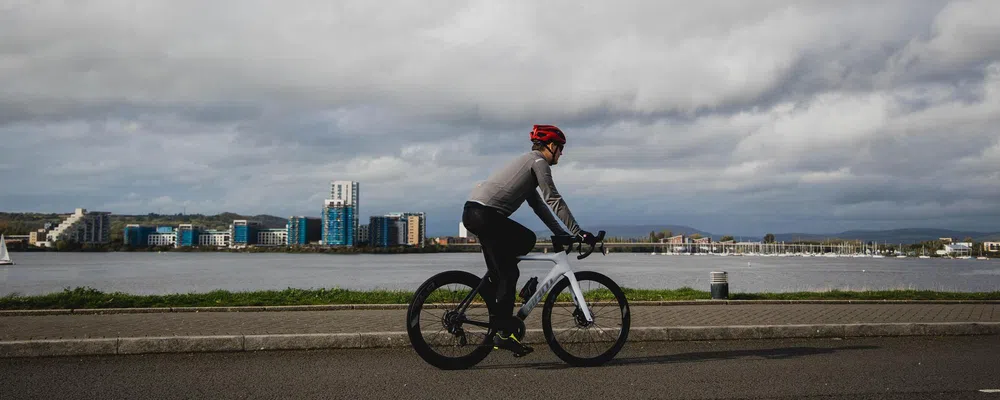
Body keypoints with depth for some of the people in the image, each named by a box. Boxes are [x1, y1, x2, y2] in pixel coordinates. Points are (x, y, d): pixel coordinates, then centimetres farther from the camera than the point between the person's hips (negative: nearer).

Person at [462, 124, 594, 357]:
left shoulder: (527, 161, 29)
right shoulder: (538, 161, -1)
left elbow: (538, 204, 29)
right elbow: (554, 200, -6)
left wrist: (561, 233, 26)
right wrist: (577, 232, -4)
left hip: (472, 213, 10)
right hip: (487, 215, -10)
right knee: (508, 274, -4)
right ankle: (504, 333, -2)